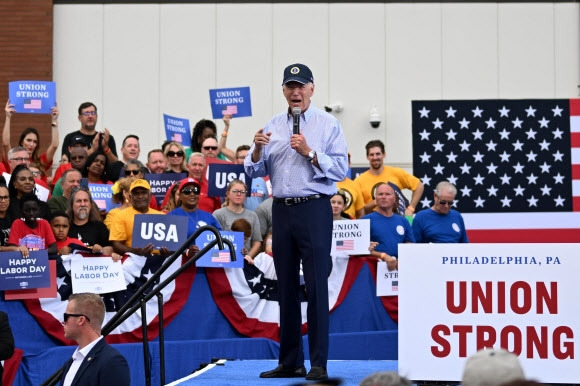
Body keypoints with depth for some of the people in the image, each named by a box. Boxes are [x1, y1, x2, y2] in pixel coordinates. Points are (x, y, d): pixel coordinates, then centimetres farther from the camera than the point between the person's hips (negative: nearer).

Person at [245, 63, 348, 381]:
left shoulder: (328, 125, 1)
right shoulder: (273, 126, 12)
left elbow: (340, 170, -7)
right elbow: (254, 170, 9)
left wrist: (310, 153, -18)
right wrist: (257, 149, -10)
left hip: (314, 209, -4)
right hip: (282, 210, 5)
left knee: (316, 286, -7)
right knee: (286, 286, 8)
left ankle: (319, 364, -3)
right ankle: (290, 362, 15)